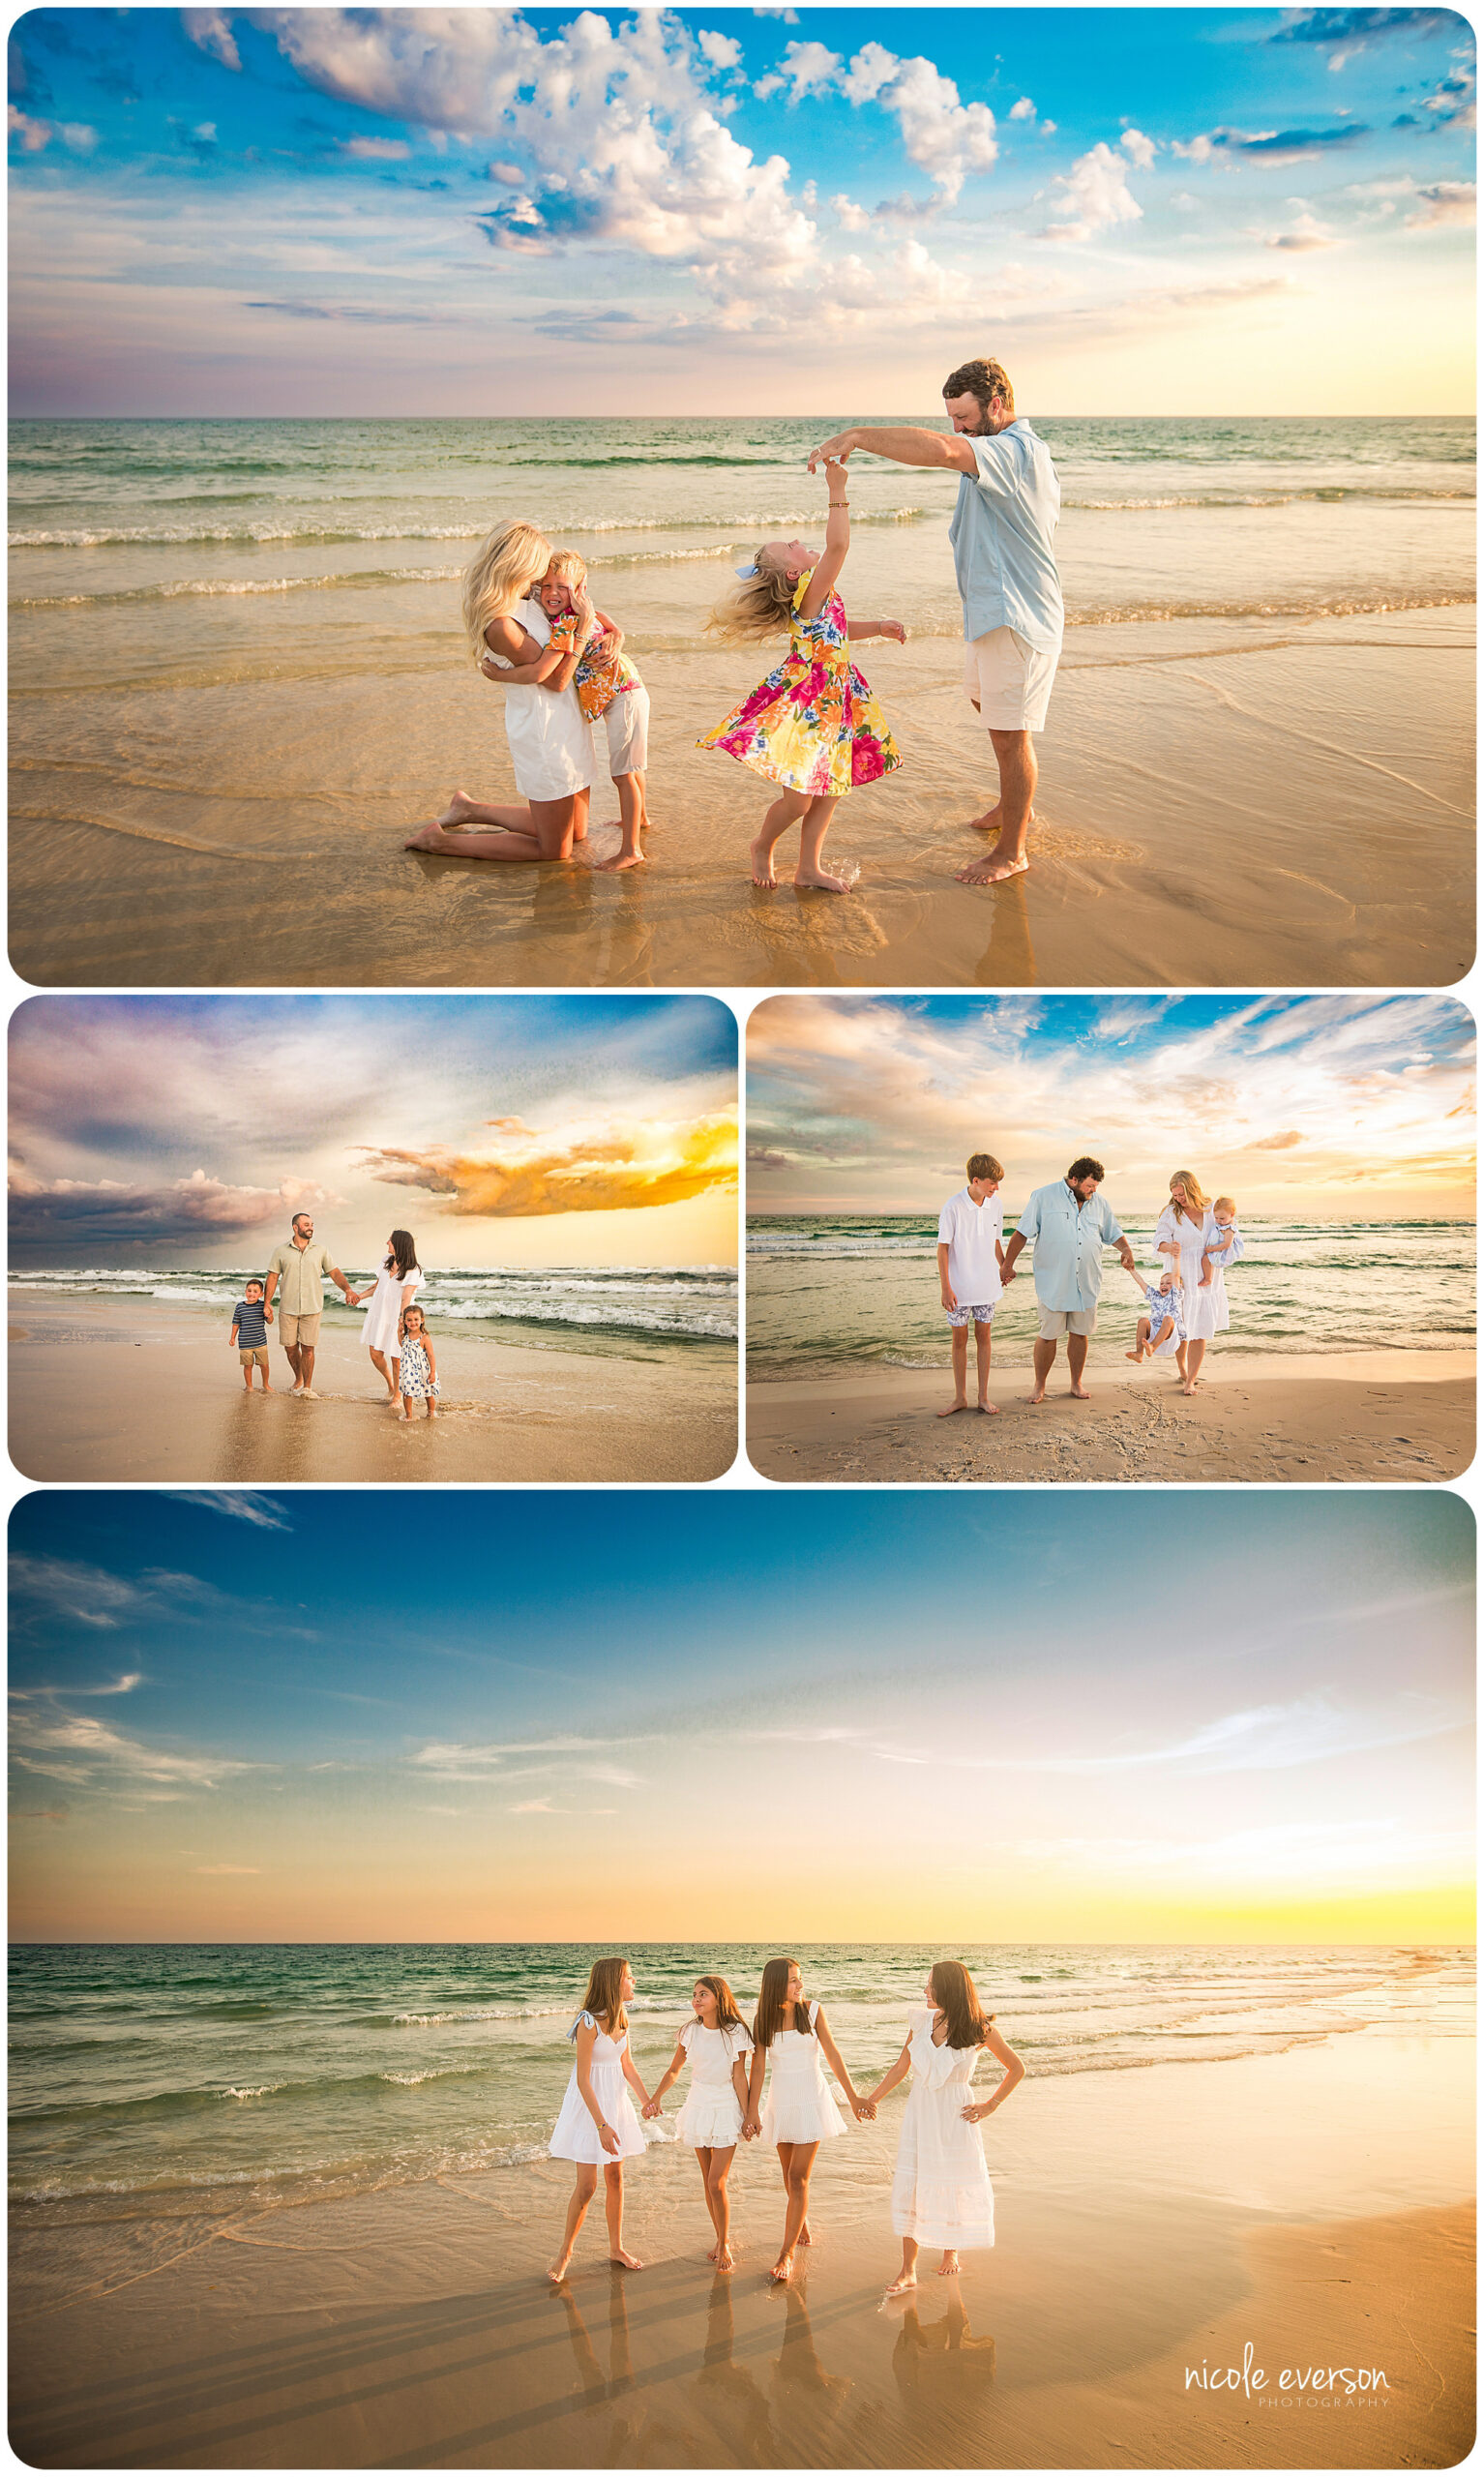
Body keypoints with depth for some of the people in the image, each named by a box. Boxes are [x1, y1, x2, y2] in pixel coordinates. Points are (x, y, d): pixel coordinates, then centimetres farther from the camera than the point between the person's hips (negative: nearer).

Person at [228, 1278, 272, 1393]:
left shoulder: (263, 1305, -2)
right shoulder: (240, 1306, -2)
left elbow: (269, 1322, 4)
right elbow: (236, 1323, 8)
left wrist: (270, 1315, -17)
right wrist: (233, 1338, 9)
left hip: (261, 1342, 0)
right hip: (245, 1343, 0)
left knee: (264, 1365, 4)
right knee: (248, 1365, 6)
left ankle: (266, 1385, 25)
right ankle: (249, 1386, 23)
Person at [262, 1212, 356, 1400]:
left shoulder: (321, 1251, 8)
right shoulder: (280, 1252, 5)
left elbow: (335, 1273, 5)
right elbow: (272, 1277, 5)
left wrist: (347, 1289, -12)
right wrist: (267, 1303, -1)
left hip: (312, 1308, 0)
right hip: (288, 1308, 0)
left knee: (308, 1348, -3)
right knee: (290, 1348, 6)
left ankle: (307, 1387, 9)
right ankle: (298, 1379, 30)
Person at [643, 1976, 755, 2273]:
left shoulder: (735, 2032, -14)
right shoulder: (691, 2031, -3)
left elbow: (739, 2077, -9)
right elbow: (674, 2069, 7)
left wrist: (747, 2117, -7)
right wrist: (656, 2098, -5)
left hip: (726, 2109, -4)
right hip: (698, 2106, 4)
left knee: (717, 2183, -9)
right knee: (708, 2181, 11)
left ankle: (724, 2245, 7)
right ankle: (722, 2238, 26)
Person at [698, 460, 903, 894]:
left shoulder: (819, 601, 12)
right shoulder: (811, 594, -17)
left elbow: (838, 631, 31)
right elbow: (837, 545, -29)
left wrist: (879, 627, 21)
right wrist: (837, 492, -26)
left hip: (829, 704, 10)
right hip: (802, 706, -10)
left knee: (830, 789, 12)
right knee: (798, 797, -4)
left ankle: (809, 867, 21)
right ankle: (763, 846, 24)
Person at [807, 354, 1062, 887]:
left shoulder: (1016, 451, -25)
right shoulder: (1012, 451, 11)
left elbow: (941, 450, -41)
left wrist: (856, 436, -37)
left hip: (1017, 618, -11)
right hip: (992, 609, 11)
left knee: (1009, 734, -2)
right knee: (986, 704, 27)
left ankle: (1011, 851, 9)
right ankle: (1015, 804, 46)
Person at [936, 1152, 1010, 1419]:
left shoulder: (995, 1207, 0)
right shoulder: (953, 1207, -15)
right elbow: (943, 1248, -12)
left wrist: (1004, 1269, 28)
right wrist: (945, 1287, -15)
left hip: (986, 1285, 4)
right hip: (959, 1287, -4)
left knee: (983, 1336, 8)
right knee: (960, 1339, 6)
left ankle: (984, 1397, 16)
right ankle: (960, 1397, 15)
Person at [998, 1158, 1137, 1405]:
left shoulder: (1098, 1203, 11)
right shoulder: (1044, 1197, -3)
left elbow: (1113, 1233, 21)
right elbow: (1022, 1232, -3)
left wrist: (1125, 1249, -1)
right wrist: (1008, 1264, -6)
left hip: (1086, 1283, 4)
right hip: (1052, 1281, -4)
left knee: (1080, 1333, 9)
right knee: (1048, 1335, -2)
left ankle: (1076, 1384, 23)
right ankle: (1040, 1386, 13)